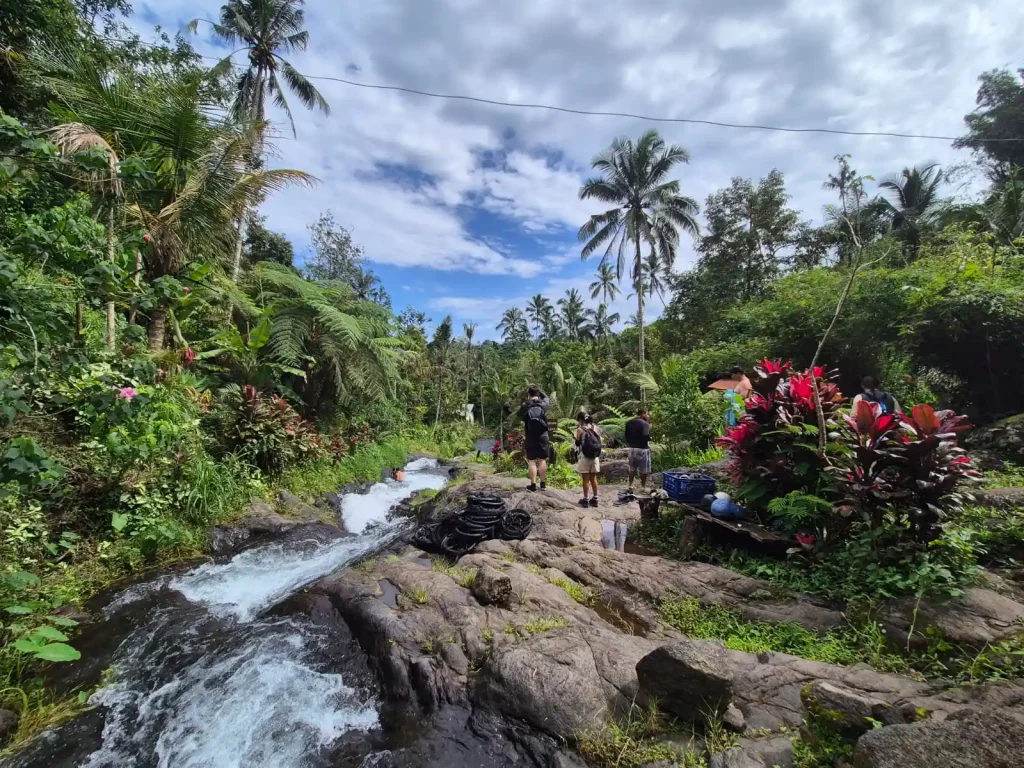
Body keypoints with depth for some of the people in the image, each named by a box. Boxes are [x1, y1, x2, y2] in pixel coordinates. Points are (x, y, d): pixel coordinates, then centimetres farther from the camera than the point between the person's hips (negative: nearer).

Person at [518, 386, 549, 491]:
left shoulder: (526, 406, -7)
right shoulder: (543, 405, -2)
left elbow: (520, 415, 11)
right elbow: (546, 397, 20)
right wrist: (539, 390, 28)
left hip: (531, 438, -2)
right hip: (543, 437, 2)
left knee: (532, 461, 4)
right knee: (542, 460, 10)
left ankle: (533, 484, 5)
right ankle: (543, 483, 16)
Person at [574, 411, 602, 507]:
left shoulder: (580, 429, -9)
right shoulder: (595, 427, 4)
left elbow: (577, 443, -2)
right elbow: (599, 441, 8)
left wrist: (577, 439, 15)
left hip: (585, 456, -5)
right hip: (595, 456, 5)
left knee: (586, 479, 3)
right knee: (593, 478, 13)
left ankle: (585, 500, 8)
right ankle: (595, 499, 18)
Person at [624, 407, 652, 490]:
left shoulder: (629, 423, 6)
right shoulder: (644, 423, -15)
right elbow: (646, 437, -23)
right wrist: (650, 437, -3)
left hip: (632, 448, 6)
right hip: (642, 449, -6)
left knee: (632, 469, 16)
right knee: (643, 470, 7)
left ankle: (631, 485, 21)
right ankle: (643, 486, 14)